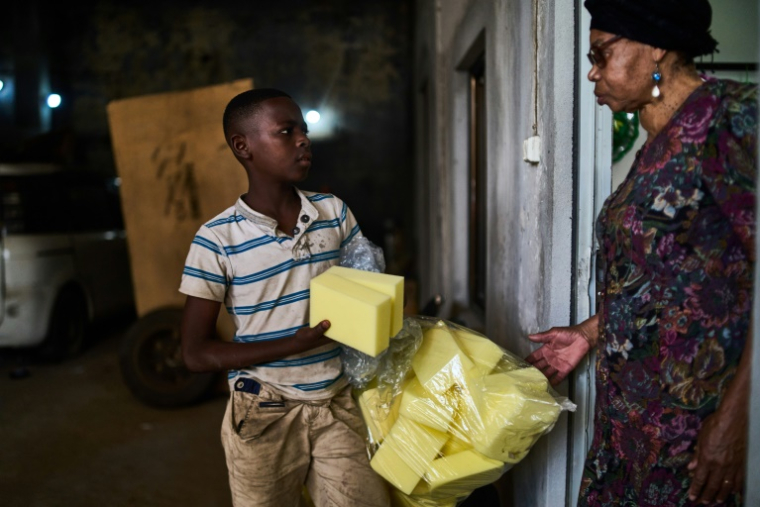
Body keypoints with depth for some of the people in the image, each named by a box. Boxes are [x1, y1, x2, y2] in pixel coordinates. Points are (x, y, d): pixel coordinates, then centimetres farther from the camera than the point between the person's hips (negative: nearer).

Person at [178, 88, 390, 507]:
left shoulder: (334, 212, 0)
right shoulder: (218, 238, -11)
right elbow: (196, 353, -10)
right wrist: (295, 344, -21)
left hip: (338, 405, 3)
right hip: (265, 417, -2)